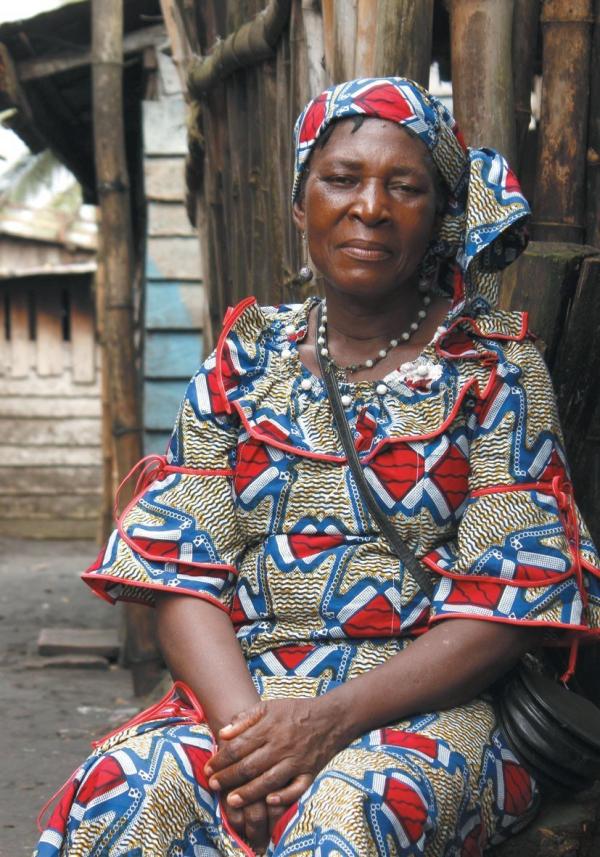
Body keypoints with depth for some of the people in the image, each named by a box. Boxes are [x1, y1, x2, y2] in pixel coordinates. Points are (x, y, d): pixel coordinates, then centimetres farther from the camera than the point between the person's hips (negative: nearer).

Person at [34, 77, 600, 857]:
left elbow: (511, 601, -6)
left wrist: (331, 719, -19)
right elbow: (182, 571, 3)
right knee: (120, 791, -29)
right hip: (242, 693, 3)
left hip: (425, 704, -2)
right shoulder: (247, 360, 11)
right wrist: (243, 722, -17)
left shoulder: (495, 363, 3)